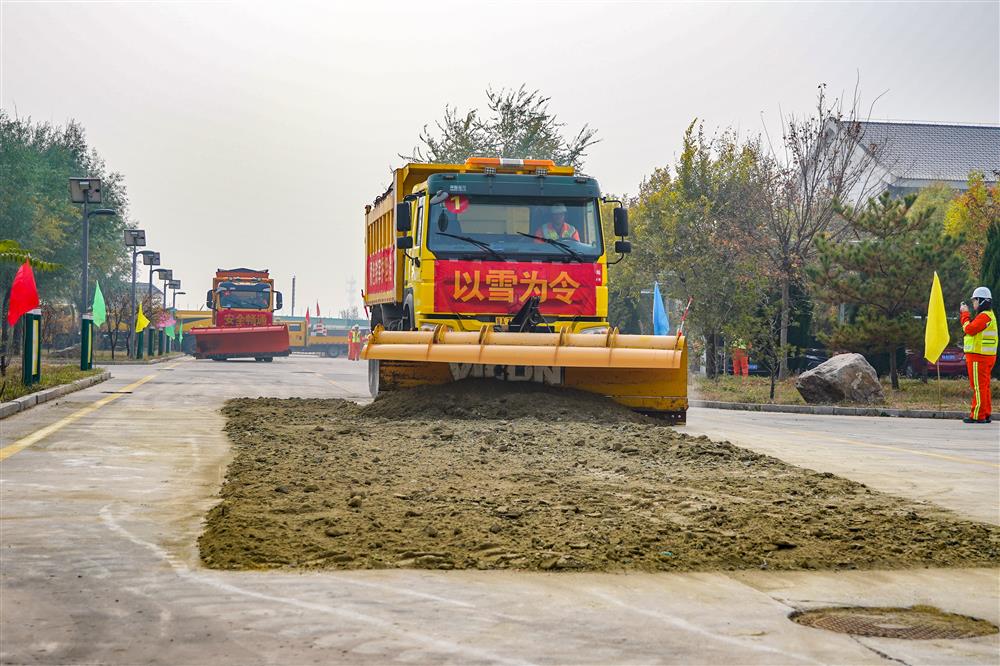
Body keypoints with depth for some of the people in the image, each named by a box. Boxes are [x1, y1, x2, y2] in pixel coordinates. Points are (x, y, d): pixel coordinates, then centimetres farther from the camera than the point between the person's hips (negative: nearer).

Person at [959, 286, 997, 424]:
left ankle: (977, 415, -8)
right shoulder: (988, 315, 19)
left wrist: (965, 314, -10)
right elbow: (972, 328, 20)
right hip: (986, 356, 11)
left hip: (979, 357, -11)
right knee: (984, 386, 14)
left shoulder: (984, 316, -15)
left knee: (979, 386, -8)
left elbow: (969, 329, -22)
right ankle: (986, 414, 18)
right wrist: (965, 314, 13)